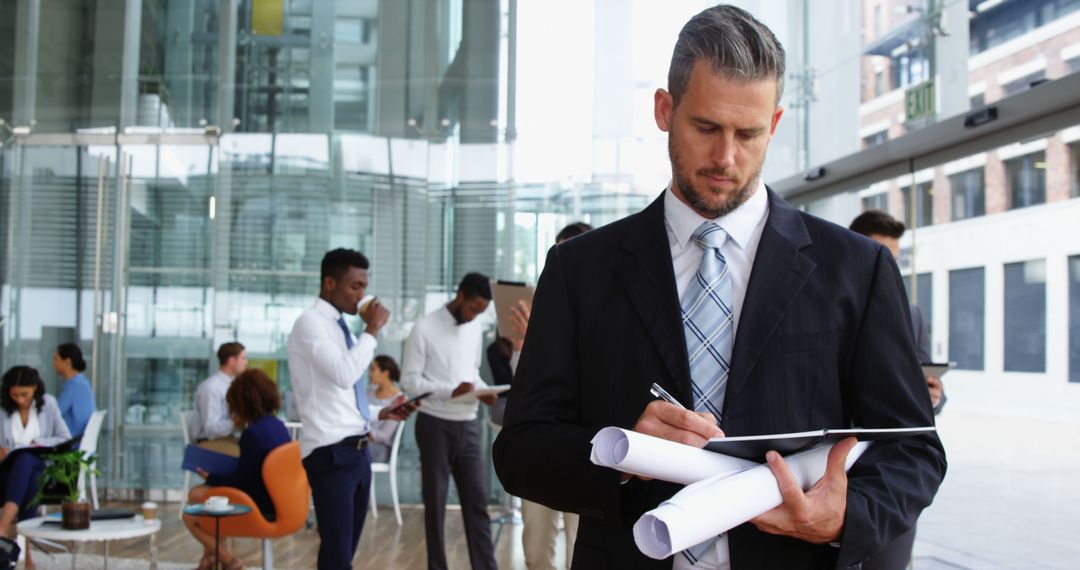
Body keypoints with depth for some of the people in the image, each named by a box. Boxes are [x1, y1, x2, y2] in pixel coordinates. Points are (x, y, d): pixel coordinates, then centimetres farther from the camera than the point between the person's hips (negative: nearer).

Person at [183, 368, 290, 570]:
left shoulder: (253, 434, -23)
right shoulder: (278, 425, 3)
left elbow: (240, 482, -17)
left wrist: (210, 477, -2)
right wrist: (243, 429, 16)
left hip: (259, 508, -9)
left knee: (190, 517, 4)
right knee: (196, 494, 19)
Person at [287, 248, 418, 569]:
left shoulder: (342, 328, 16)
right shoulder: (310, 323, -8)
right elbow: (344, 374, -24)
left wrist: (382, 413, 12)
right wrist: (372, 330, -14)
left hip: (357, 449, 9)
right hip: (331, 452, -9)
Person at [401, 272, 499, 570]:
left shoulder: (475, 329, 8)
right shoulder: (425, 328, -11)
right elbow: (409, 379, -12)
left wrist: (483, 390, -4)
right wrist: (451, 391, -24)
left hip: (468, 425, 5)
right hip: (436, 425, -5)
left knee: (477, 500, 4)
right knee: (435, 502, 5)